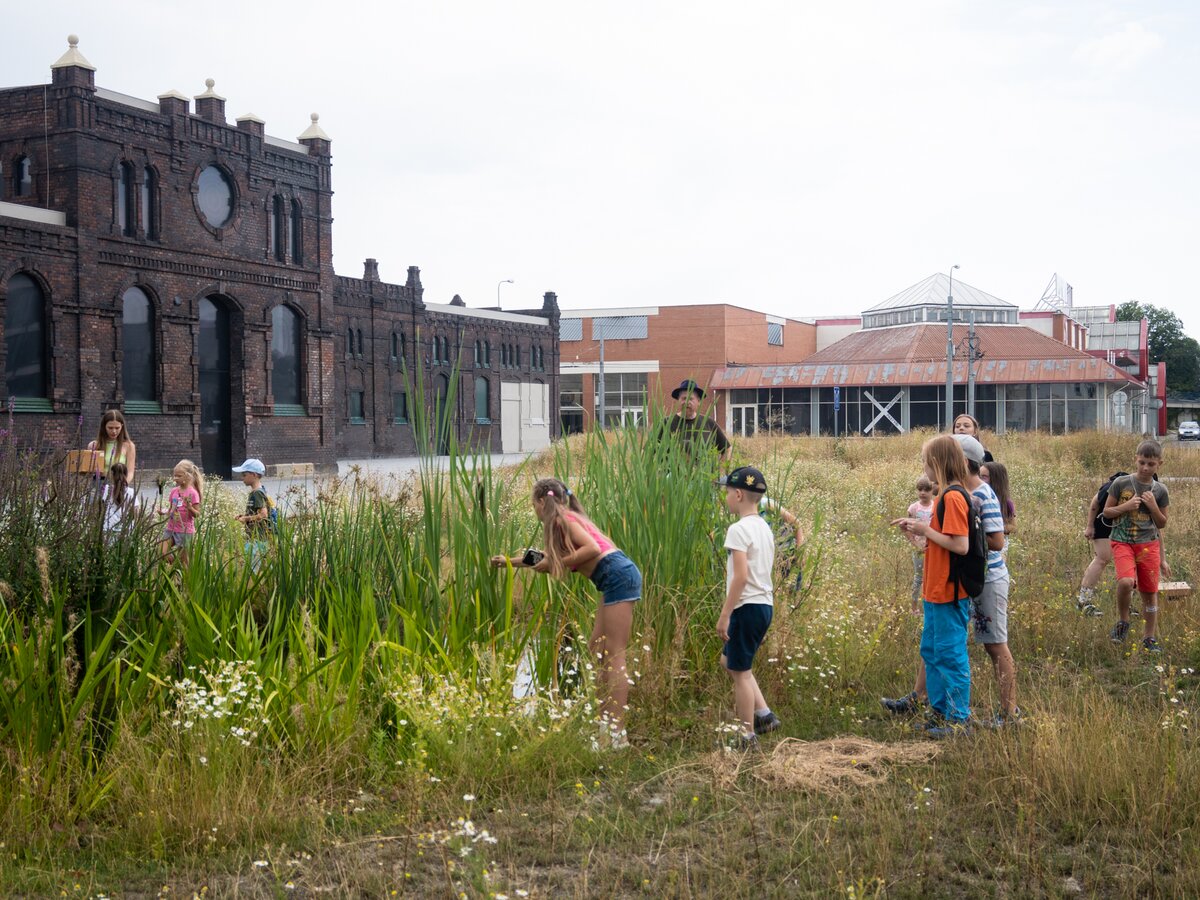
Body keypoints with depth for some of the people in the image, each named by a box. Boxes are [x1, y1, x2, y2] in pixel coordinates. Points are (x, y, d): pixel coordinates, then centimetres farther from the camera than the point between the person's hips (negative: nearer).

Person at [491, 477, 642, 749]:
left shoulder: (563, 518, -3)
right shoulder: (567, 519, 26)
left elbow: (592, 547, -18)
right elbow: (550, 559, 40)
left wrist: (558, 563, -9)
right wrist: (509, 561, 47)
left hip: (618, 575, -10)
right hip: (615, 580, 10)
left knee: (614, 656, -10)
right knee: (596, 651, 14)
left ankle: (616, 734, -10)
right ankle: (604, 723, 17)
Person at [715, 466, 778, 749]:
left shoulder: (739, 529, -16)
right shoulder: (764, 527, 12)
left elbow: (741, 576, -22)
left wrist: (724, 614, -18)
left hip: (748, 606, -9)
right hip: (765, 603, 9)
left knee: (740, 671, 1)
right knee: (729, 660, 22)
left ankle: (748, 736, 8)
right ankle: (764, 715, 18)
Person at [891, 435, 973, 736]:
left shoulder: (953, 497, -18)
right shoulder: (948, 495, 12)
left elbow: (961, 545, -24)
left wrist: (926, 530, -15)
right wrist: (918, 528, 5)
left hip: (949, 593, -10)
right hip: (937, 590, 10)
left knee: (951, 654, -2)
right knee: (931, 651, 17)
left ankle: (958, 719, 7)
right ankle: (941, 712, 26)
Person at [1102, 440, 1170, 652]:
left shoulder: (1160, 491, 3)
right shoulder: (1121, 483, -3)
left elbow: (1162, 524, 10)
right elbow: (1107, 512, 4)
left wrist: (1153, 507, -9)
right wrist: (1126, 506, -13)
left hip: (1149, 545, 3)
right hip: (1122, 541, -3)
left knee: (1150, 592, 7)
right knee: (1126, 581, -27)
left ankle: (1150, 638, 23)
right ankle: (1122, 622, -1)